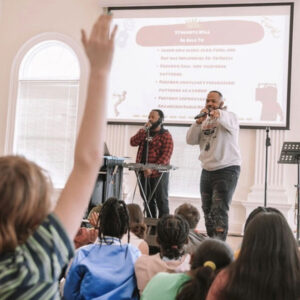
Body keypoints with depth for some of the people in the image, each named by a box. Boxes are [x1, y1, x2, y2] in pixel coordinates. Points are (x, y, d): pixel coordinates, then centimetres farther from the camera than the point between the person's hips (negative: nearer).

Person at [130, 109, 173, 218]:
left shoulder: (166, 135, -5)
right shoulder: (144, 131, 14)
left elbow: (166, 156, -15)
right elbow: (133, 142, -1)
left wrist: (152, 170, -23)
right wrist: (144, 130, -11)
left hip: (158, 173, -6)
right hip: (143, 172, 6)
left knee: (161, 200, -1)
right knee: (147, 200, 13)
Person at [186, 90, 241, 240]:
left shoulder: (229, 116, -5)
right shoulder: (204, 121, 13)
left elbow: (229, 122, -31)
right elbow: (190, 140, 2)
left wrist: (218, 114, -53)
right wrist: (199, 122, -12)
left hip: (227, 170, -7)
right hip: (207, 170, 7)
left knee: (219, 210, -14)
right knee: (207, 210, 13)